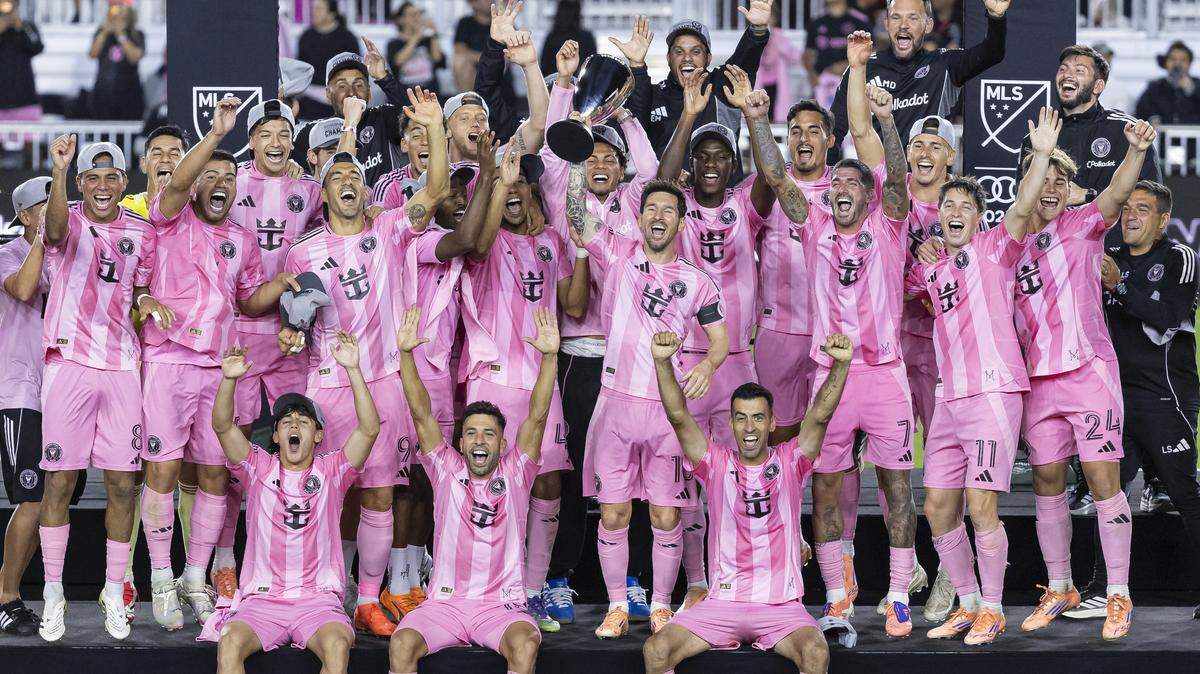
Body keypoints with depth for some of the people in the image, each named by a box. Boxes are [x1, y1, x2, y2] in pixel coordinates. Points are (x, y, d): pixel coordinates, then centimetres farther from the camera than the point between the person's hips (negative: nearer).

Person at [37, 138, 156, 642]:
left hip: (122, 367, 3)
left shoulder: (142, 233, 9)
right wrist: (59, 171, -44)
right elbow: (56, 229, -28)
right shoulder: (70, 222, -2)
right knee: (60, 480, -1)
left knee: (122, 483, 2)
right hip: (68, 361, -3)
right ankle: (53, 595, 6)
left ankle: (114, 594, 13)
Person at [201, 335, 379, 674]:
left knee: (337, 645, -33)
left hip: (318, 600, -1)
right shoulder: (259, 468, 10)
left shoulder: (331, 470, 8)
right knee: (229, 644, -30)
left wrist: (353, 370, -17)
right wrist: (229, 379, -23)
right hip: (261, 598, 1)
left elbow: (369, 429, -7)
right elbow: (223, 426, -5)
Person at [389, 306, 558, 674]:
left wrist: (549, 356, -15)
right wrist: (406, 354, -10)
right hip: (445, 602, 1)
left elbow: (538, 415, -3)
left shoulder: (514, 474, 7)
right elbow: (422, 414, 1)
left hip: (501, 604, -1)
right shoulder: (447, 471, 9)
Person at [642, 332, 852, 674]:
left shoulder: (790, 462, 5)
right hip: (723, 603, 1)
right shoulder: (717, 463, 5)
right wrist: (663, 362, -22)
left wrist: (840, 364, -26)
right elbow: (678, 416, -6)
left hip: (782, 604, -1)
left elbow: (820, 414, -9)